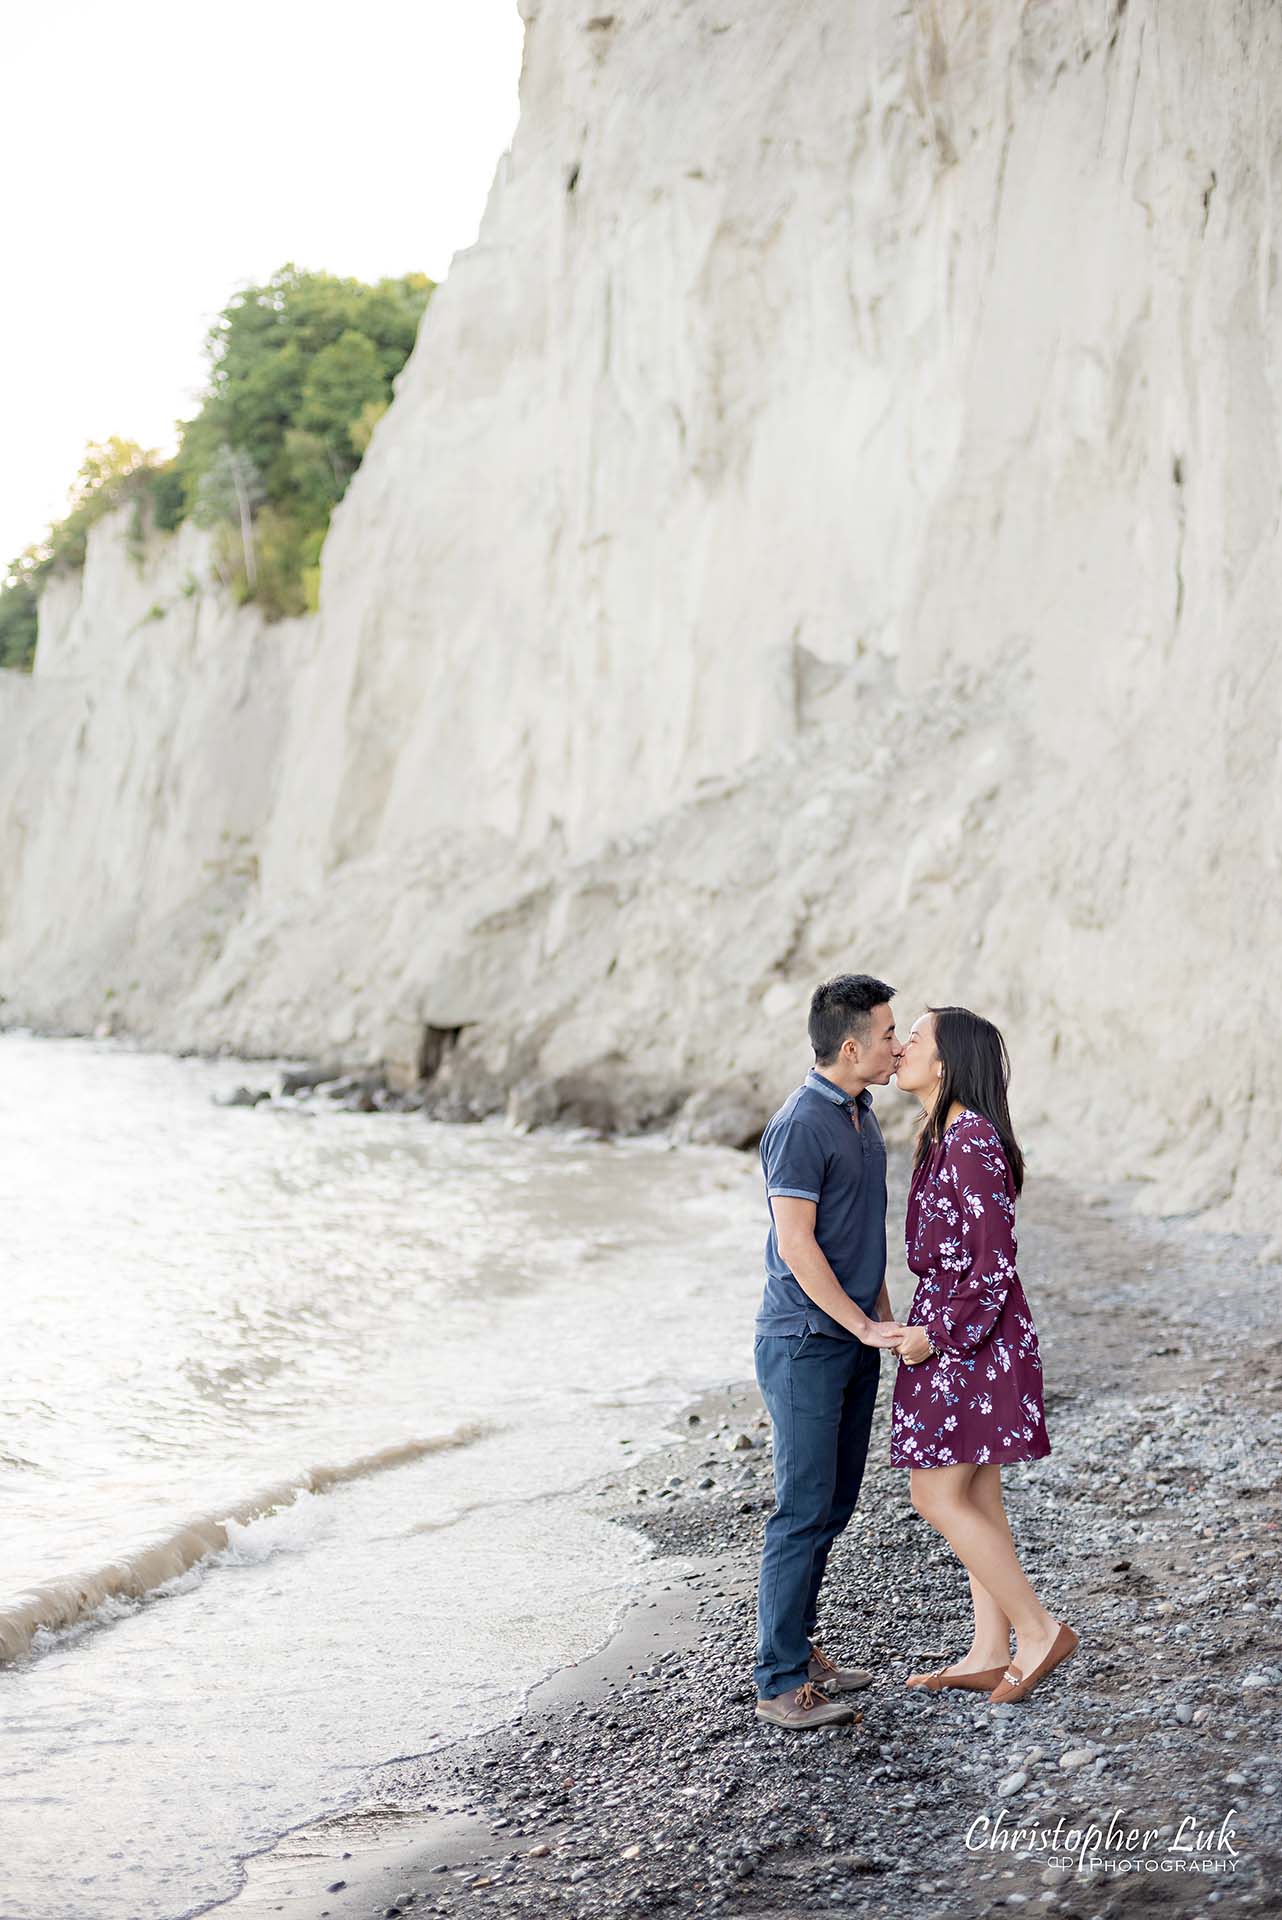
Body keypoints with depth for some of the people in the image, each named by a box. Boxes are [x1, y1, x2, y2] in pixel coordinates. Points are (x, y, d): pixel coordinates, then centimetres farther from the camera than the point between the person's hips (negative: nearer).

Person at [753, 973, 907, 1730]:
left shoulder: (862, 1116, 12)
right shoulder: (800, 1126, -17)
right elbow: (795, 1246, -20)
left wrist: (885, 1316, 16)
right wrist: (864, 1327, -15)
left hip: (855, 1343, 9)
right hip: (805, 1346, -9)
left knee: (834, 1505, 13)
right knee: (805, 1511, -6)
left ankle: (798, 1646, 24)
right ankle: (781, 1683, 0)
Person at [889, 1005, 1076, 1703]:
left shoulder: (974, 1143, -20)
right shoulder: (943, 1137, 10)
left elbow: (994, 1265, -21)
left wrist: (934, 1334, -16)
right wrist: (928, 1328, 19)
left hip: (971, 1334, -10)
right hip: (948, 1328, 10)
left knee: (938, 1496, -5)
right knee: (974, 1498, 12)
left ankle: (1038, 1630, 3)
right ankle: (990, 1653, 19)